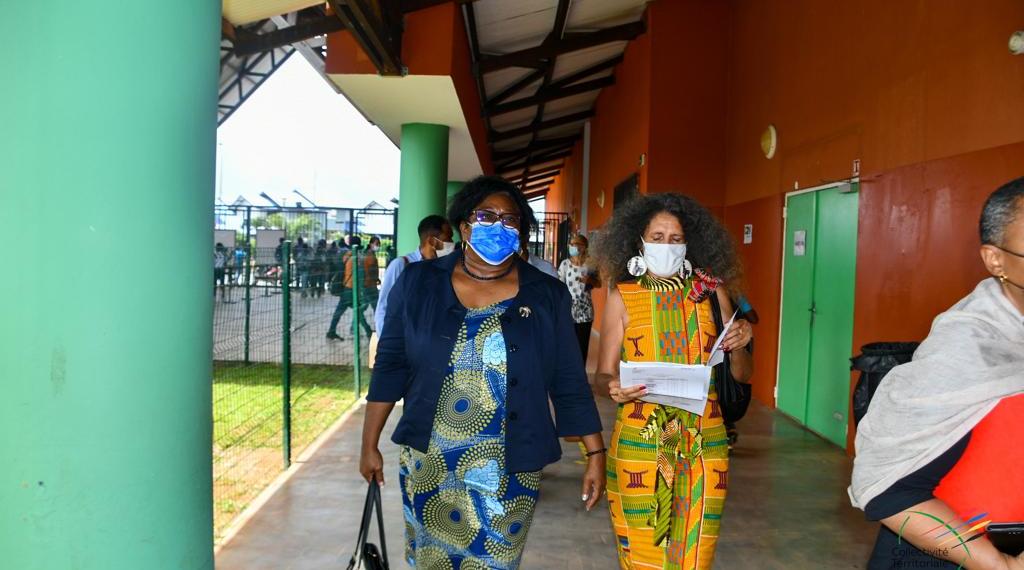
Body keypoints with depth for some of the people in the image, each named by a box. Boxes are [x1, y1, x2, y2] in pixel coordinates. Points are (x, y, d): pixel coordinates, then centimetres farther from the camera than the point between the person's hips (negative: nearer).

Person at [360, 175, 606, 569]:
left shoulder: (547, 295, -2)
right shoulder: (419, 282, -2)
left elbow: (569, 382, 0)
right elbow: (390, 366, 2)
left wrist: (595, 454, -1)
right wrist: (370, 445, 3)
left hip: (510, 470, 0)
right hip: (428, 463, 1)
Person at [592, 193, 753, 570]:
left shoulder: (711, 293, 3)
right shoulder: (622, 297, -1)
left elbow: (741, 375, 8)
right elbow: (602, 376, 1)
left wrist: (738, 348, -12)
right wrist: (613, 387, -21)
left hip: (702, 441, 1)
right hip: (640, 440, -1)